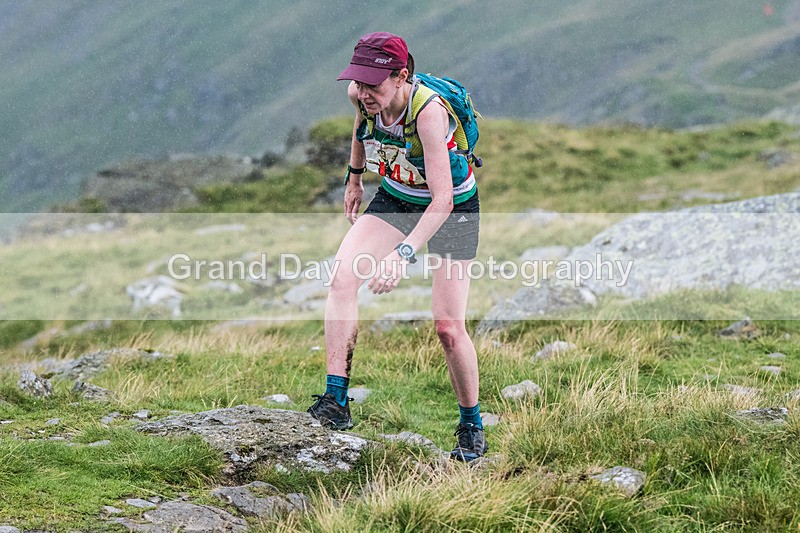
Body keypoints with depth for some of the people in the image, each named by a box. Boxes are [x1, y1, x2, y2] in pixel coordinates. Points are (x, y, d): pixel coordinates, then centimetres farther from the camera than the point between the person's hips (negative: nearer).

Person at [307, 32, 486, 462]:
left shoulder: (428, 110, -35)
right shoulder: (361, 96, -17)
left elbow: (442, 200, -39)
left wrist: (403, 254, -49)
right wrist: (354, 178, 17)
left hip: (451, 211, -5)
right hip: (394, 199, 5)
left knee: (448, 328, -8)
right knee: (342, 277, -21)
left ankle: (471, 426, 15)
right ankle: (336, 402, -20)